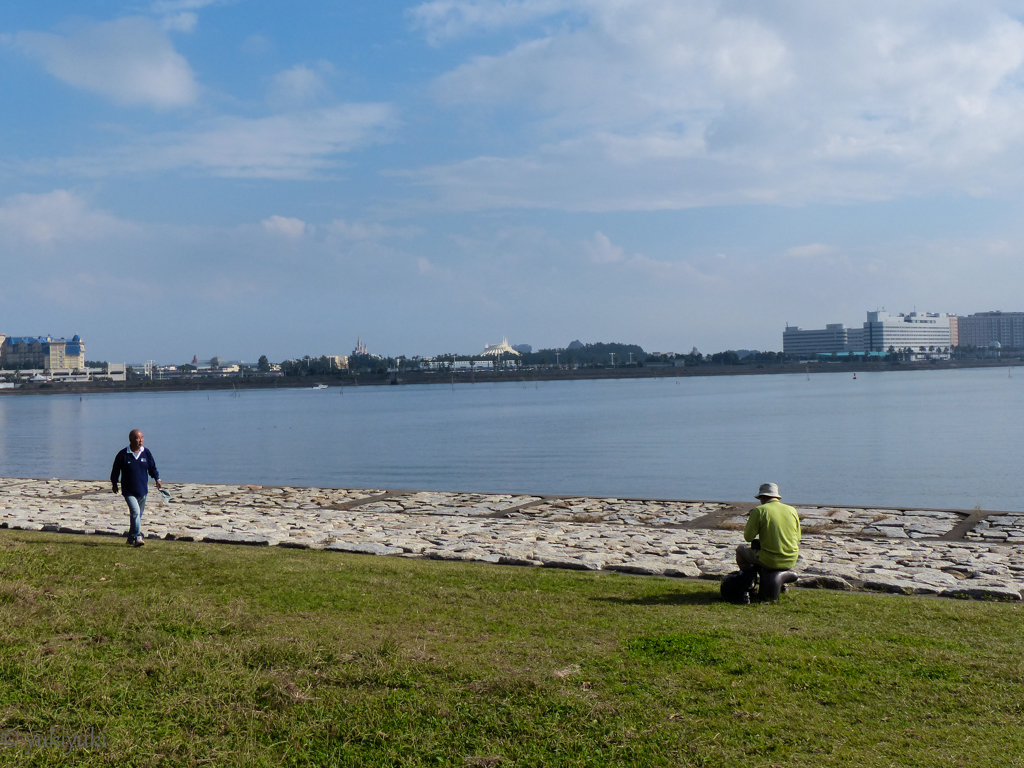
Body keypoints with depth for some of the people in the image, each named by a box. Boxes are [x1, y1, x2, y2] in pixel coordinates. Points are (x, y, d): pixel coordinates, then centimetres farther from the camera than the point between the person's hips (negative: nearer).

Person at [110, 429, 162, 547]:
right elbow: (115, 471, 5)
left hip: (142, 490, 4)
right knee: (135, 512, -20)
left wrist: (157, 479, 1)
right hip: (129, 491, -4)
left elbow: (152, 467, 12)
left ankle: (132, 538, 25)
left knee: (138, 515, 11)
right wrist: (114, 484, 9)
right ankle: (137, 537, -16)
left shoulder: (146, 453, 3)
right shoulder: (123, 454, -7)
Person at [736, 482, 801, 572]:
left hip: (770, 562, -5)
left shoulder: (759, 511, -9)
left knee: (741, 549, 21)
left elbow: (748, 537, -5)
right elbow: (797, 538, 12)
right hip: (791, 562, 5)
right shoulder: (792, 510, 5)